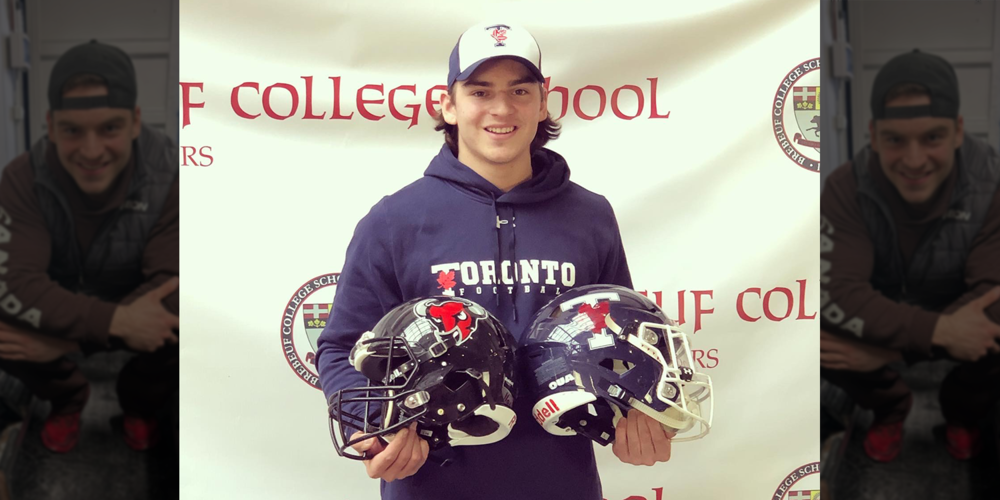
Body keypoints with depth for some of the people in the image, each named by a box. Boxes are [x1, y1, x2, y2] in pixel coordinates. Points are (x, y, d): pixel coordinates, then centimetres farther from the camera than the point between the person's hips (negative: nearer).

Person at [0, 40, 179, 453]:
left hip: (138, 312, -1)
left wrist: (67, 340, -37)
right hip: (58, 310, 1)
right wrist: (116, 320, -45)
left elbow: (171, 285, -30)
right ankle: (66, 398, 6)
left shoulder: (170, 175, -26)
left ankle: (140, 403, 5)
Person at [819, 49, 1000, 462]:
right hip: (880, 317, 0)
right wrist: (938, 330, -45)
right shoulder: (846, 188, -25)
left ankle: (963, 413, 6)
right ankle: (889, 407, 6)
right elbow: (837, 292, -32)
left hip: (959, 320, 0)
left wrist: (890, 350, -38)